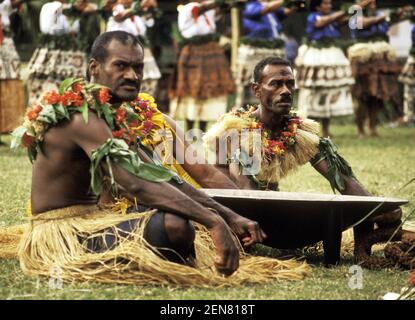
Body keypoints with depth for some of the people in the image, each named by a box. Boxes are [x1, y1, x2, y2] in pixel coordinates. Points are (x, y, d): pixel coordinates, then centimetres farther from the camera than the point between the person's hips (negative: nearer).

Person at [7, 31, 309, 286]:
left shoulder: (114, 115, 11)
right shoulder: (82, 116, -20)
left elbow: (164, 178, 10)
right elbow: (137, 184, -32)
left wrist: (230, 216, -1)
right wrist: (214, 222, -36)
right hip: (59, 235, -11)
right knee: (174, 224, -29)